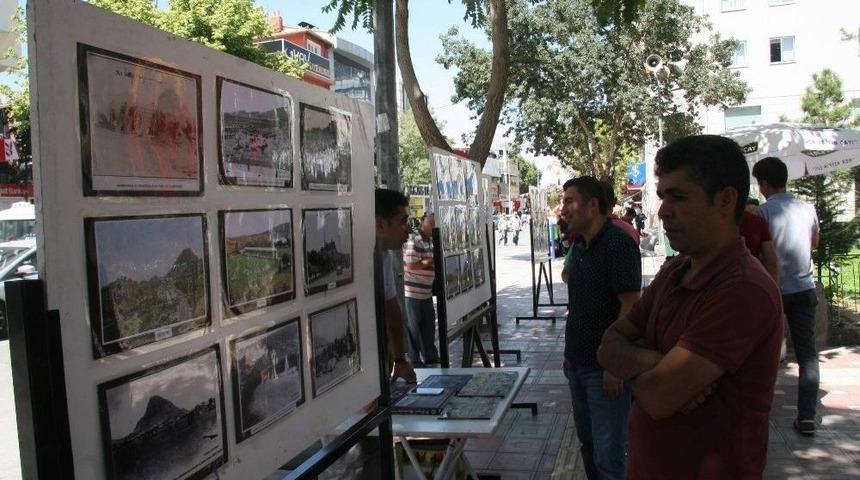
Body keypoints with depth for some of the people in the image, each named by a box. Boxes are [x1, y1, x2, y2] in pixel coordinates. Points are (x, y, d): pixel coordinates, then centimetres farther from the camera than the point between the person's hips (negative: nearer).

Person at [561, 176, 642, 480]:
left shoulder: (618, 243, -15)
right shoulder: (579, 246, 10)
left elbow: (630, 307, -18)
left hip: (605, 367, -8)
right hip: (579, 364, 8)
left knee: (607, 454, -1)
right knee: (587, 441, 19)